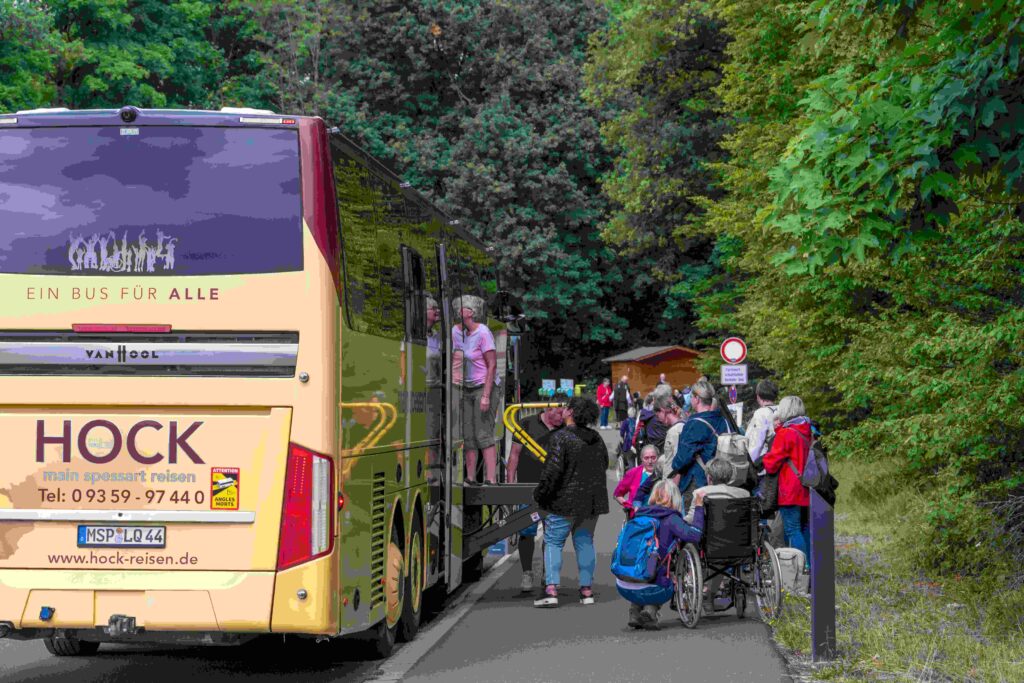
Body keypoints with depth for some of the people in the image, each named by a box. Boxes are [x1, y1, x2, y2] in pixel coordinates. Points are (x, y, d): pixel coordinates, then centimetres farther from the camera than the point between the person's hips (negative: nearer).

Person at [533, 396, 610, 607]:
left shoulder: (561, 437, -15)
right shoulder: (596, 438, 8)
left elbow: (553, 470, -20)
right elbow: (604, 463, 20)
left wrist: (540, 493, -9)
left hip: (565, 501, -6)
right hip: (592, 501, 6)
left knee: (553, 542, 0)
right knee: (585, 542, 14)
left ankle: (551, 590, -10)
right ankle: (587, 590, 13)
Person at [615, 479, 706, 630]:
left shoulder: (640, 515, 13)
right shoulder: (671, 519, -4)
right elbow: (694, 536, -17)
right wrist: (699, 508, -5)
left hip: (623, 588, 5)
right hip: (649, 591, -5)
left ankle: (635, 612, 16)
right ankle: (651, 609, 0)